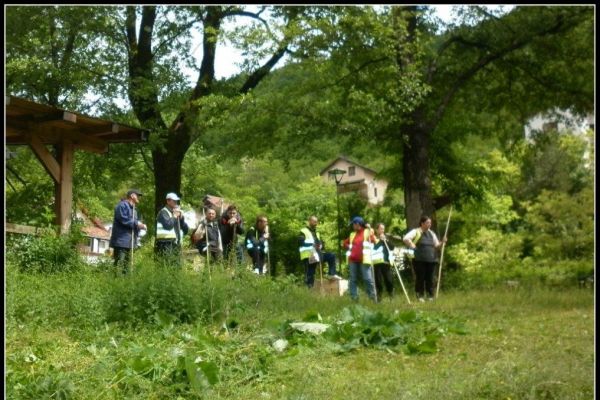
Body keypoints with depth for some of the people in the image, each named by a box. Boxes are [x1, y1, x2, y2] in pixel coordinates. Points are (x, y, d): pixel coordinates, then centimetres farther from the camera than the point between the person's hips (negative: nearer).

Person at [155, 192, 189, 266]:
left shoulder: (177, 212, 22)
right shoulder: (163, 212, -2)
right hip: (166, 243, -8)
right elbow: (168, 225, -20)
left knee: (177, 265, 4)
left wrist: (181, 217, 6)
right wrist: (174, 216, -5)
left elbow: (186, 230, 19)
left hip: (176, 243, 8)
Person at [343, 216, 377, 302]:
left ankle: (373, 298, -3)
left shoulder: (367, 232, 4)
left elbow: (374, 241, -11)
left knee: (367, 279, -9)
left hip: (363, 260, -5)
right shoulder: (352, 234, 18)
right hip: (353, 260, 6)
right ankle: (354, 298, 9)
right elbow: (345, 243, 31)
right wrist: (350, 247, 13)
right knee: (353, 279, 5)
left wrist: (370, 231, -19)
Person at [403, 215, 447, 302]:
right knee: (420, 278, -1)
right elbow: (405, 238, -14)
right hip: (419, 260, -4)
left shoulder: (431, 233, 16)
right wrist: (412, 245, -19)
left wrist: (442, 242, 2)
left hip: (431, 259, 4)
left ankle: (430, 295, 13)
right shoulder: (416, 232, -2)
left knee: (430, 278, 5)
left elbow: (436, 245, 19)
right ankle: (420, 296, 7)